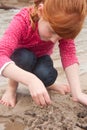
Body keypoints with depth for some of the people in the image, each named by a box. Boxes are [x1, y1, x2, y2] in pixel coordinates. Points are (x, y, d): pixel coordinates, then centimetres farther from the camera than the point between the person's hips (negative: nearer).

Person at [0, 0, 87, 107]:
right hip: (20, 58, -2)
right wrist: (31, 80, -66)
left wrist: (77, 93, -42)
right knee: (26, 57, -37)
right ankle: (11, 87, -10)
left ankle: (47, 85, 4)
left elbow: (69, 55, -30)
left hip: (40, 58, 2)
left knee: (46, 75, -32)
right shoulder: (22, 21, -37)